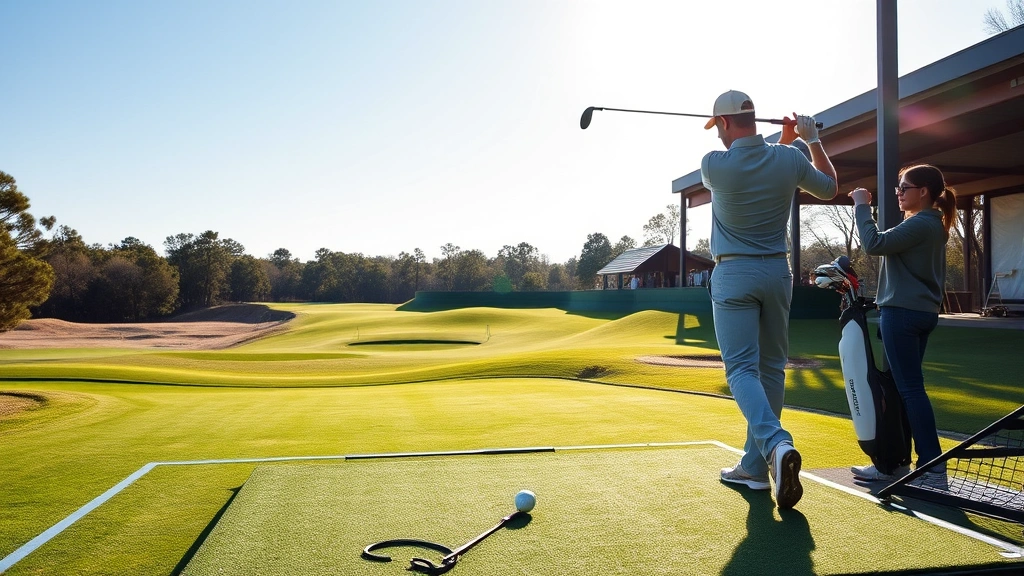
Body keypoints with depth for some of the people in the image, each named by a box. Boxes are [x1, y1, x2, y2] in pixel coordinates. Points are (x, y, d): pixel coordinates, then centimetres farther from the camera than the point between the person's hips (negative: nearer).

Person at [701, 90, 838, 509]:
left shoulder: (714, 164, -10)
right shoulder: (788, 159, -1)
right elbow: (829, 188, 19)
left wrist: (781, 141, 20)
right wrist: (812, 140, 26)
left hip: (733, 275, -4)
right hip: (777, 272, 4)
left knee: (742, 369, -6)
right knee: (771, 368, 10)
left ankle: (776, 444, -31)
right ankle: (755, 465, 15)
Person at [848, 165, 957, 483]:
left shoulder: (920, 224, -15)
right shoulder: (932, 224, 17)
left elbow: (874, 244, -21)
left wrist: (862, 206, -12)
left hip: (903, 313, -11)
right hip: (921, 312, 11)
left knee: (910, 388, -7)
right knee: (902, 387, 12)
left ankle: (933, 466, -2)